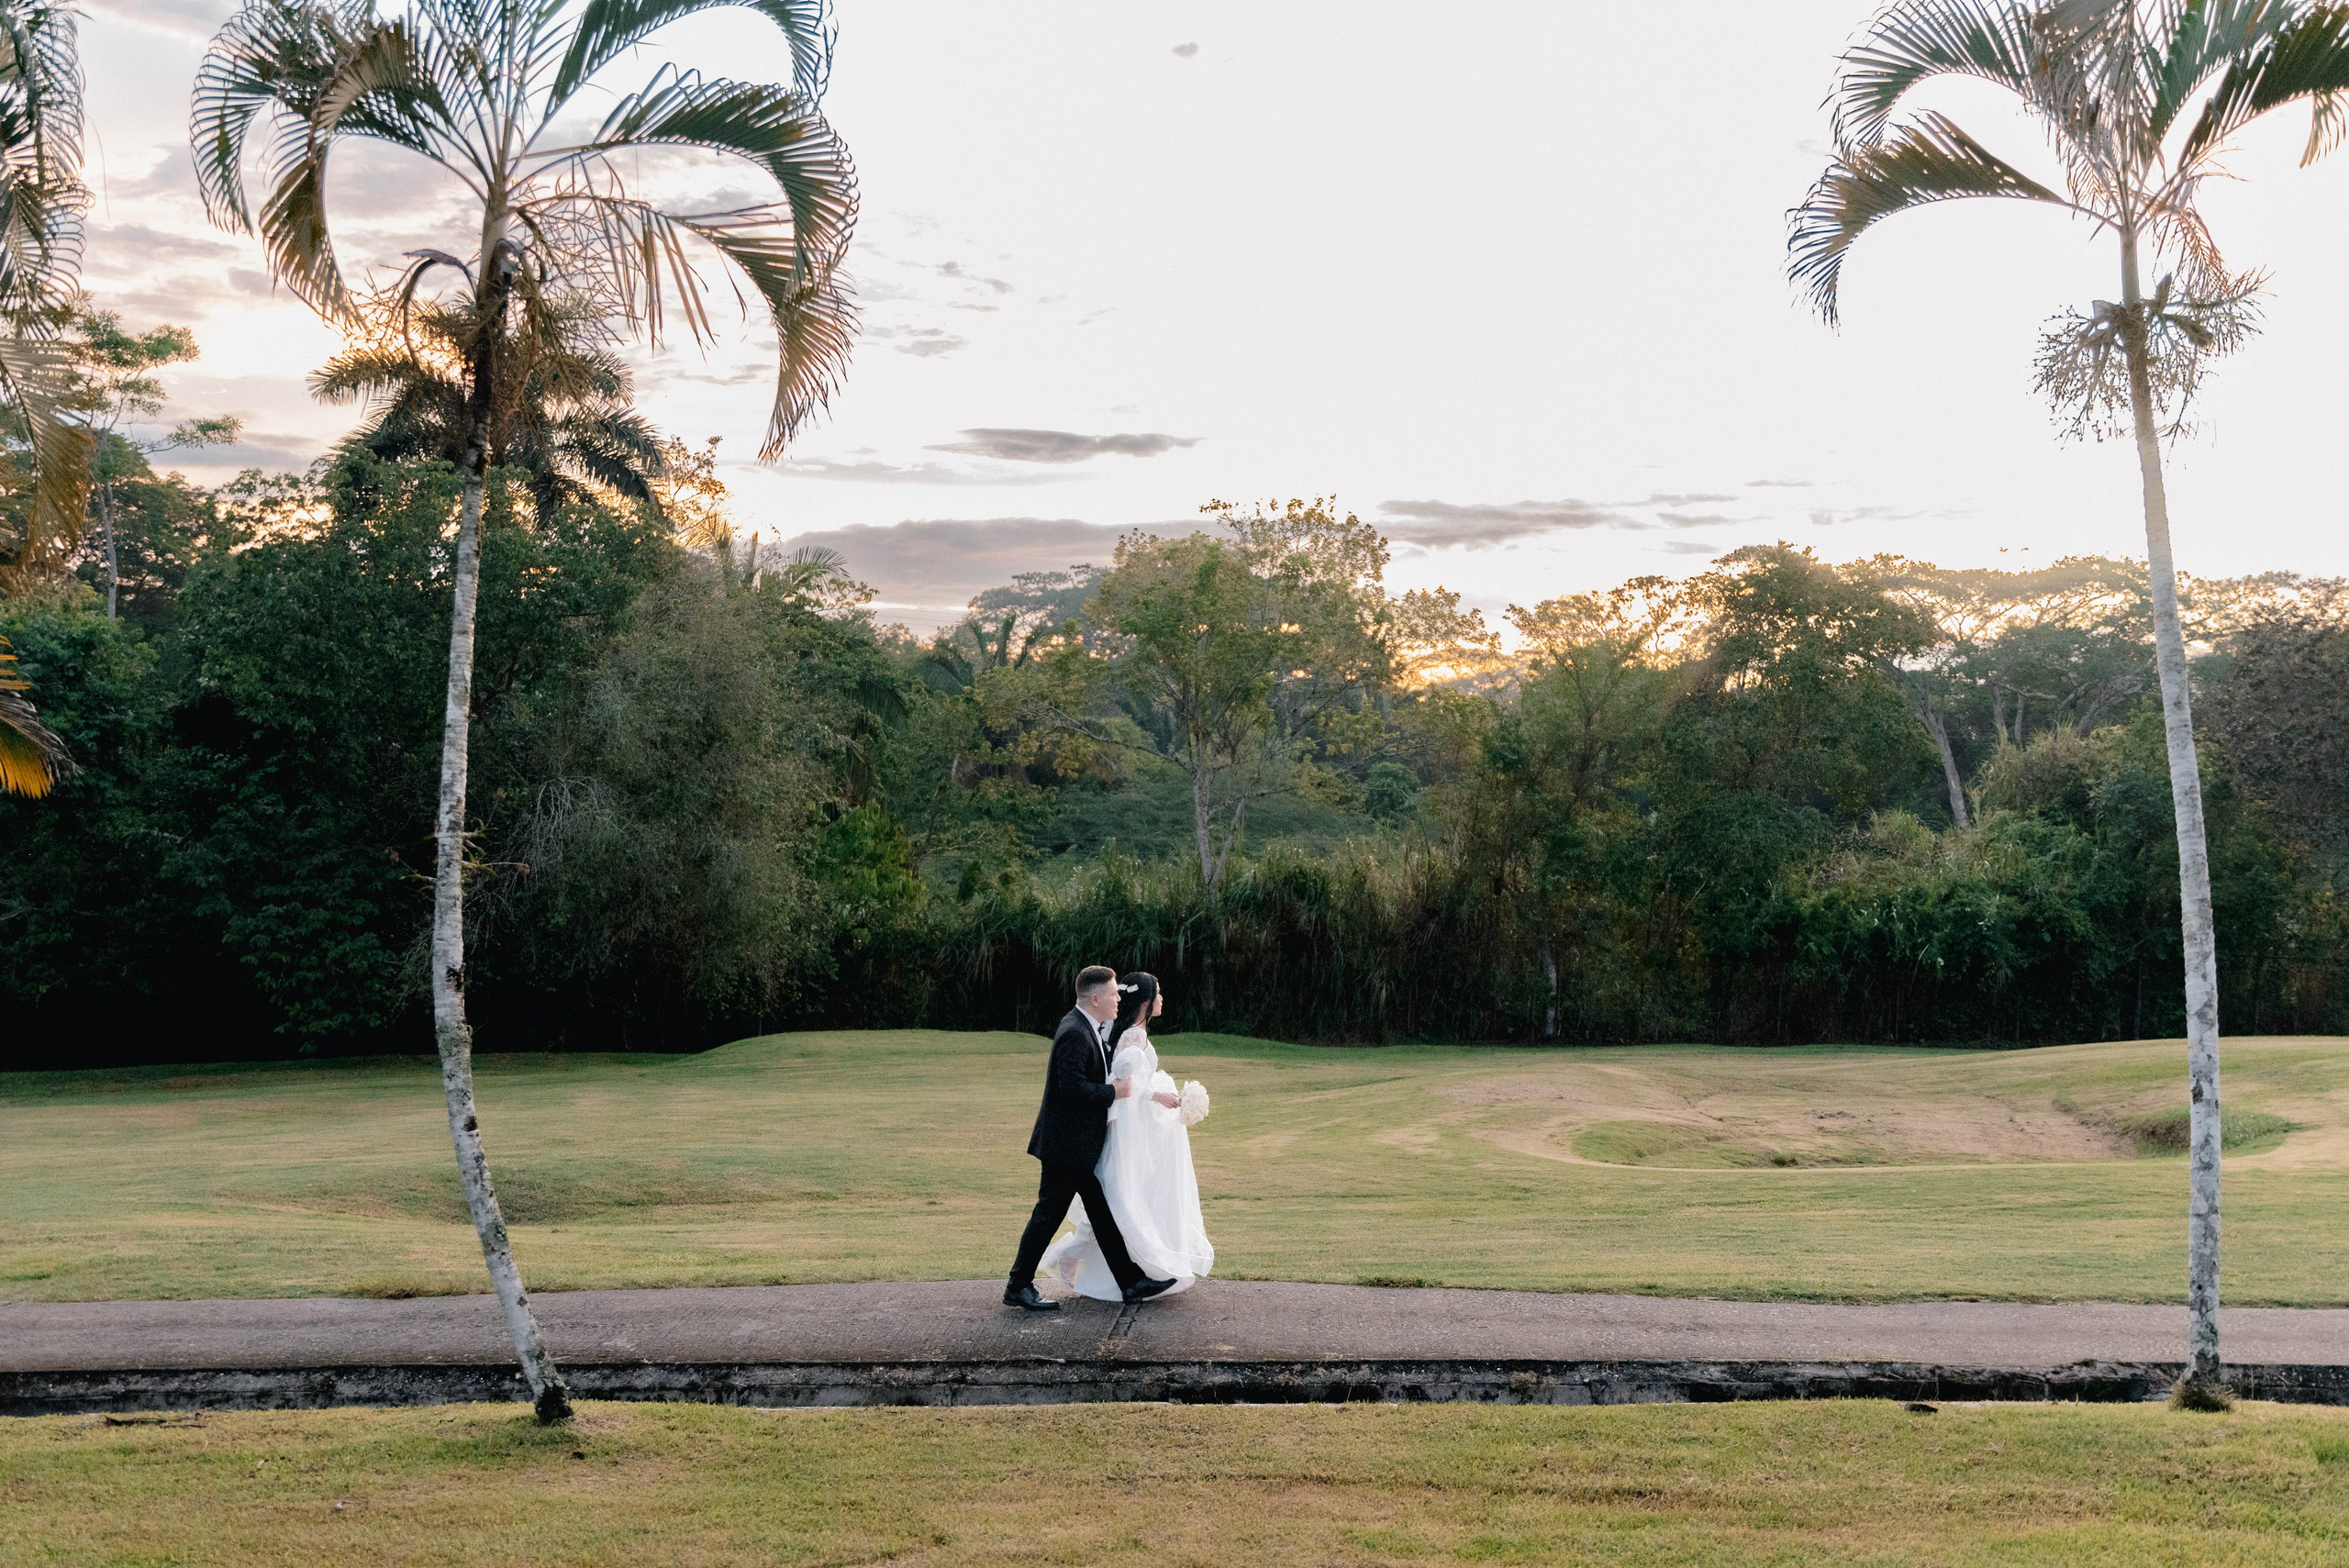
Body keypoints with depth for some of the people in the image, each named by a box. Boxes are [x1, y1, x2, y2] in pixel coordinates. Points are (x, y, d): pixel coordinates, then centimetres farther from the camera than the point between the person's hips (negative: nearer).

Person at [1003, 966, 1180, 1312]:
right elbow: (1071, 1086, -28)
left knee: (1103, 1215, 13)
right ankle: (1018, 1287, 10)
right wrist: (1114, 1092, -18)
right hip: (1066, 1145, -10)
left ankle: (1131, 1282, 18)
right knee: (1048, 1215, -1)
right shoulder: (1074, 1033, -21)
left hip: (1082, 1146, 10)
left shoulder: (1086, 1028, 12)